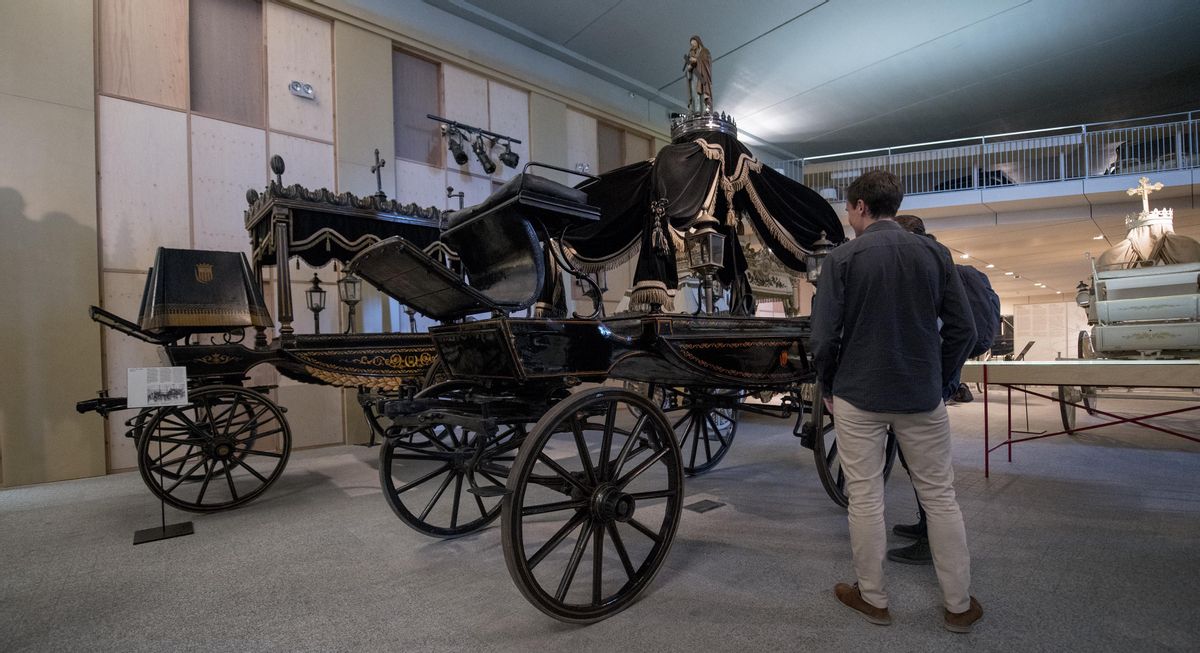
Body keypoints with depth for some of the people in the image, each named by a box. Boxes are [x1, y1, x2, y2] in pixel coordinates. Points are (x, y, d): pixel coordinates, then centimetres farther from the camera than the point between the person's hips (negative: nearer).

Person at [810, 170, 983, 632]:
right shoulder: (934, 253, 3)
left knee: (865, 498, 9)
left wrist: (827, 388, 3)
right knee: (940, 496, 15)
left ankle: (873, 598, 23)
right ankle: (959, 604, 26)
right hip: (922, 398, 3)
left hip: (858, 397, -3)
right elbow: (963, 329, 3)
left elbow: (824, 336, -11)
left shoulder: (842, 258, -7)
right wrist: (938, 379, 14)